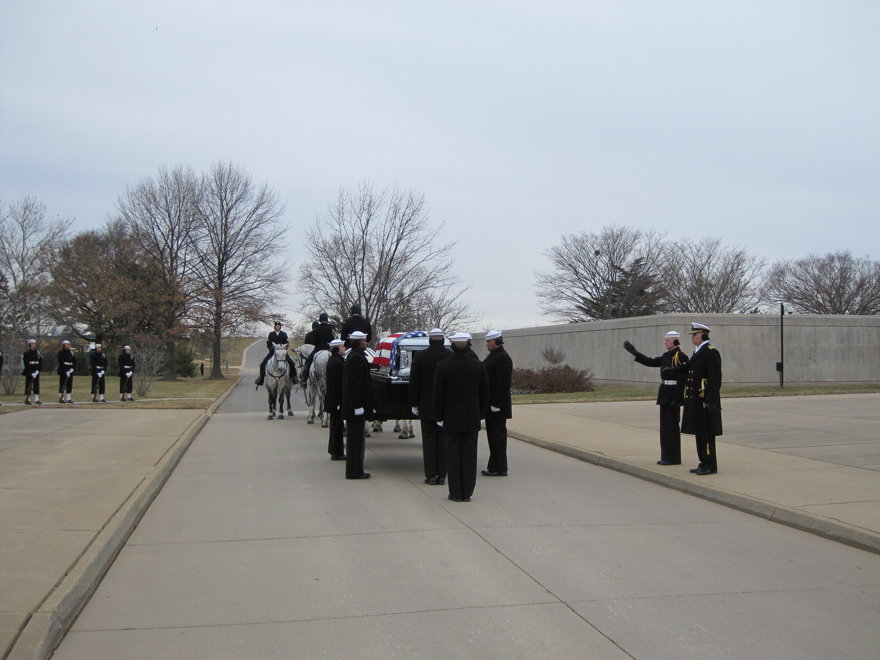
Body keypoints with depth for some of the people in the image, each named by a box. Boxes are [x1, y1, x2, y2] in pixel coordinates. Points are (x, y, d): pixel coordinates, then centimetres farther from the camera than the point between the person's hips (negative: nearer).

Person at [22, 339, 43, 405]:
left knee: (36, 385, 4)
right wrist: (31, 373, -16)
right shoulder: (26, 353, -5)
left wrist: (38, 370, -7)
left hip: (36, 372, 4)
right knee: (28, 385, -1)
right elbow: (26, 364, -9)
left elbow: (40, 362, 7)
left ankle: (36, 399, 7)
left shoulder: (38, 353, 7)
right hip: (29, 372, -4)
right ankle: (27, 399, 4)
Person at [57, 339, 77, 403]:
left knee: (70, 385, 5)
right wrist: (66, 371, -16)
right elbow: (61, 362, -12)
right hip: (63, 371, -6)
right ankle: (61, 398, -4)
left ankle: (68, 399, 8)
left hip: (70, 370, 6)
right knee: (62, 385, -5)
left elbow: (75, 361, 13)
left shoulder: (71, 352, 13)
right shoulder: (61, 352, -5)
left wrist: (72, 368, -5)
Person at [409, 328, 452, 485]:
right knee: (443, 440, 7)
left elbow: (414, 382, -3)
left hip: (427, 406, -1)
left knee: (429, 439, 5)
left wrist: (414, 404, 5)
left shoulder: (419, 356, -7)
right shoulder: (452, 356, -5)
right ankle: (442, 475, 10)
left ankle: (431, 475, 5)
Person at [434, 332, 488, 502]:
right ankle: (467, 493, 12)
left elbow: (439, 395, -6)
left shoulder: (443, 367, -10)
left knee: (453, 456, 5)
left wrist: (439, 417, 4)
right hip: (472, 419, 2)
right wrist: (480, 415, 13)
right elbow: (484, 394, 3)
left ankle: (456, 493, 8)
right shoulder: (480, 366, -3)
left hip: (451, 419, -2)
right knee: (470, 455, 8)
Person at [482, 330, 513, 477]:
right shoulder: (492, 356, 15)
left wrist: (496, 404, -22)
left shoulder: (503, 358, -16)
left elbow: (504, 384, -21)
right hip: (490, 405, 10)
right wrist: (488, 403, 17)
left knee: (498, 436, -4)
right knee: (493, 436, 14)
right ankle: (494, 466, 21)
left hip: (497, 406, -10)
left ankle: (499, 469, 2)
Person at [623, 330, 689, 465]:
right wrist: (634, 352, 13)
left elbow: (682, 379, -17)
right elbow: (650, 362, 17)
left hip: (673, 397, -9)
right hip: (664, 397, 9)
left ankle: (674, 458, 4)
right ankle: (666, 456, 18)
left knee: (672, 427, -3)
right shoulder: (666, 356, 14)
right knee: (665, 427, 11)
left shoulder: (681, 356, -12)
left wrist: (676, 399, -21)